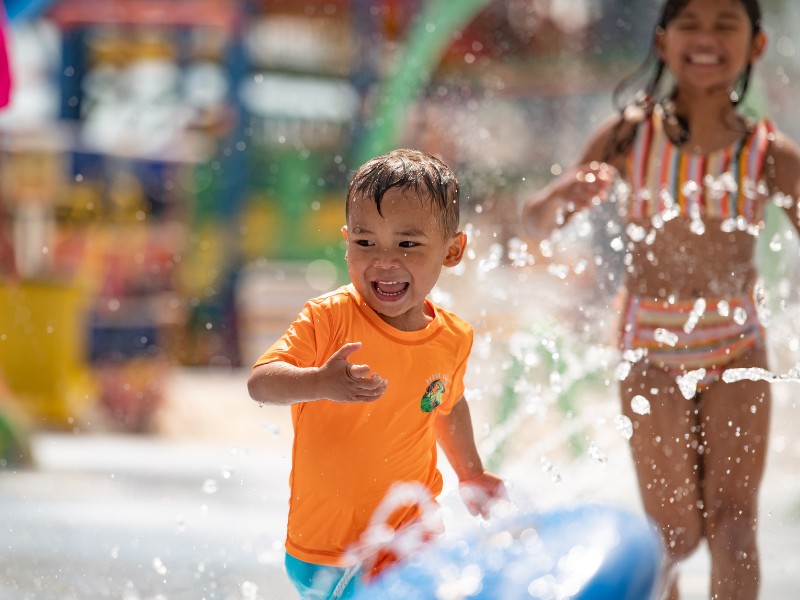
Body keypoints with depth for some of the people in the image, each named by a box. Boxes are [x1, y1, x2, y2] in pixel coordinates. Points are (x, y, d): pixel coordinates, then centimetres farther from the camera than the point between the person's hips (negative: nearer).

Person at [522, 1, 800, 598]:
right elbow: (537, 224, -4)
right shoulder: (630, 136, -7)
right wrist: (563, 197, -28)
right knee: (674, 532, 4)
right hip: (651, 347, 0)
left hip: (737, 347, 0)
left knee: (732, 518, -8)